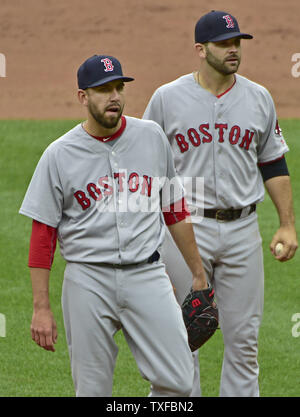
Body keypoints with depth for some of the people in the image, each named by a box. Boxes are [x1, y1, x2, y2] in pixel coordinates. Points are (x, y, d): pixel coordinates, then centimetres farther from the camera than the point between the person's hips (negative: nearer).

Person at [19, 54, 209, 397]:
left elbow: (174, 208, 15)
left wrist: (198, 273, 14)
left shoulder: (152, 137, 6)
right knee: (93, 391, 2)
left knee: (177, 381, -7)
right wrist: (41, 308, -6)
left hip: (147, 277, 2)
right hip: (88, 281, -2)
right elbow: (42, 235, -1)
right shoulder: (59, 155, -2)